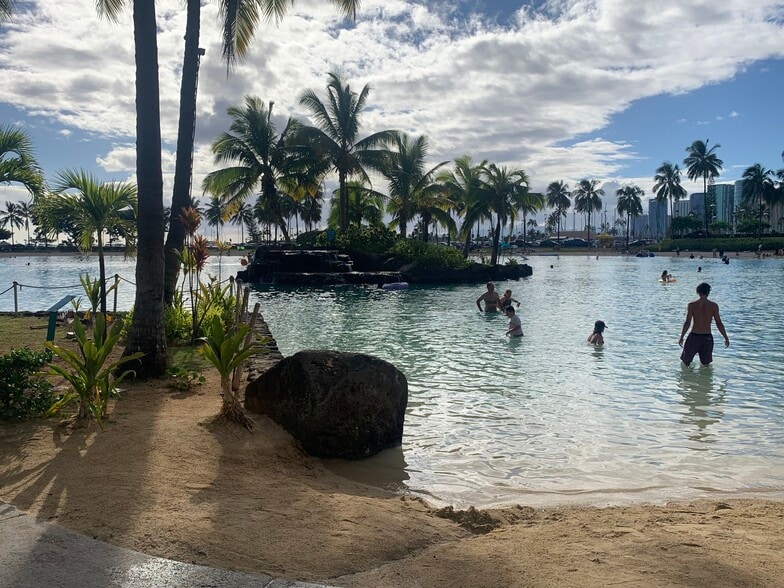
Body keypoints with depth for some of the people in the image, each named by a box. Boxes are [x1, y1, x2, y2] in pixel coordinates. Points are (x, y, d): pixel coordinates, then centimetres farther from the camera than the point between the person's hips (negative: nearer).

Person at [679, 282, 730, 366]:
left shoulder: (692, 305, -6)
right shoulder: (714, 305, -4)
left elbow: (687, 323, -8)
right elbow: (719, 324, -3)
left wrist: (681, 337, 0)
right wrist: (726, 338, 7)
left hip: (694, 336, -1)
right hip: (707, 337, 1)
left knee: (686, 362, 13)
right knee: (705, 364, 14)